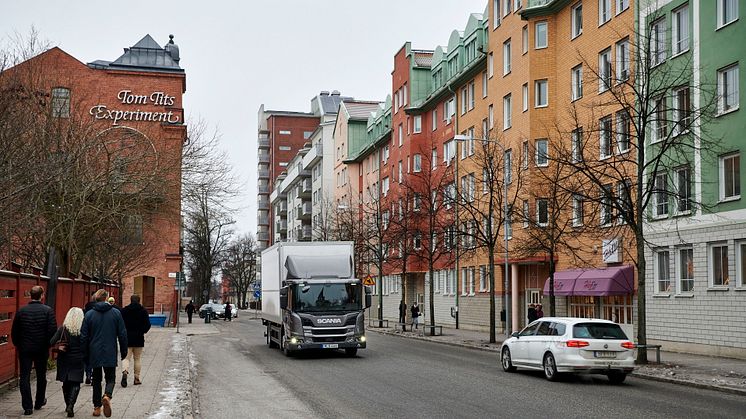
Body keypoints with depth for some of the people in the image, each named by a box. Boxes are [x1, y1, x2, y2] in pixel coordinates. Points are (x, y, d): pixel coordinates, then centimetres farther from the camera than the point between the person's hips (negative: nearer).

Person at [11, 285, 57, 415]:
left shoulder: (21, 311, -3)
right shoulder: (48, 310, -9)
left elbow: (14, 331, 2)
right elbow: (53, 330, -12)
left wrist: (17, 345, 15)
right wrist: (49, 345, 3)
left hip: (25, 350, 0)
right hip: (42, 350, 0)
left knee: (24, 377, 3)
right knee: (41, 376, 17)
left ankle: (27, 407, -2)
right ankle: (39, 402, 29)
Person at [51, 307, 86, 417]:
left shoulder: (63, 328, -5)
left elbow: (52, 341, -12)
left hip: (64, 359, 2)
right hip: (78, 360, -1)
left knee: (66, 383, 17)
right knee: (75, 384, 2)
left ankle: (68, 405, 26)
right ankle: (71, 405, -15)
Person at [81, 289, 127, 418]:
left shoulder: (89, 314, -1)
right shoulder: (116, 313, -2)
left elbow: (84, 336, 1)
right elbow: (122, 334, 0)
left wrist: (85, 354, 11)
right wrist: (123, 351, 10)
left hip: (95, 354, 1)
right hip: (110, 354, -1)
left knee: (96, 379, 14)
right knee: (110, 378, 8)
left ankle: (97, 407, 14)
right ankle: (107, 396, -22)